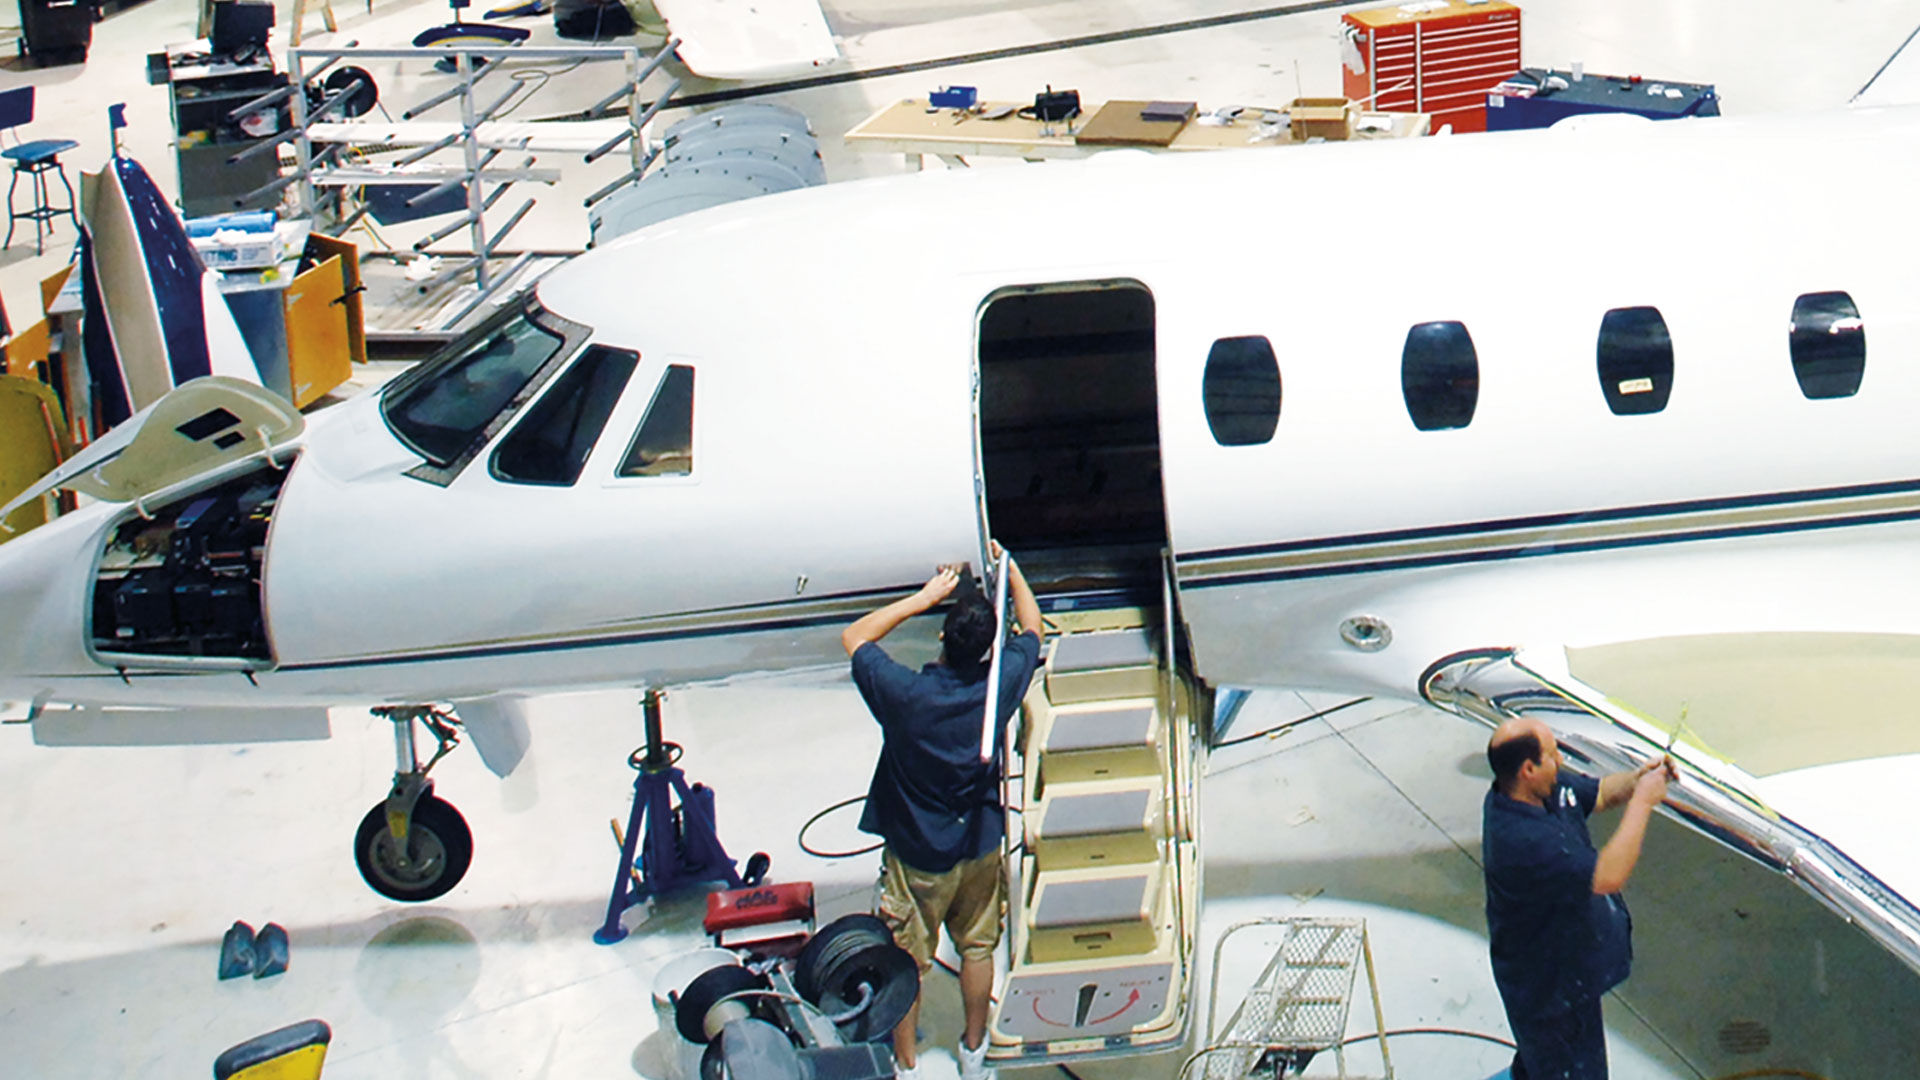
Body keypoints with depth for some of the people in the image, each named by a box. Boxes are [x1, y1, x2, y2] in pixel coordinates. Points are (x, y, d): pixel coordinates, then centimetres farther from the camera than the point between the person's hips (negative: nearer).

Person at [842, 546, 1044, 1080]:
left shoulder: (904, 694, -26)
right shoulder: (1000, 686, -20)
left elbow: (854, 637, -9)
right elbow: (1032, 630, 2)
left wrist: (924, 597, -10)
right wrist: (1010, 570, 11)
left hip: (916, 855, -2)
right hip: (979, 847, 3)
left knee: (908, 961, 12)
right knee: (977, 947, 21)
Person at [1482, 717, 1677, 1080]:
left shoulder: (1550, 787, -13)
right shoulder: (1519, 841, -43)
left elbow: (1599, 793, 6)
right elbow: (1608, 876, -44)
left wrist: (1638, 777, -15)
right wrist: (1643, 802, -35)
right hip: (1548, 987, -9)